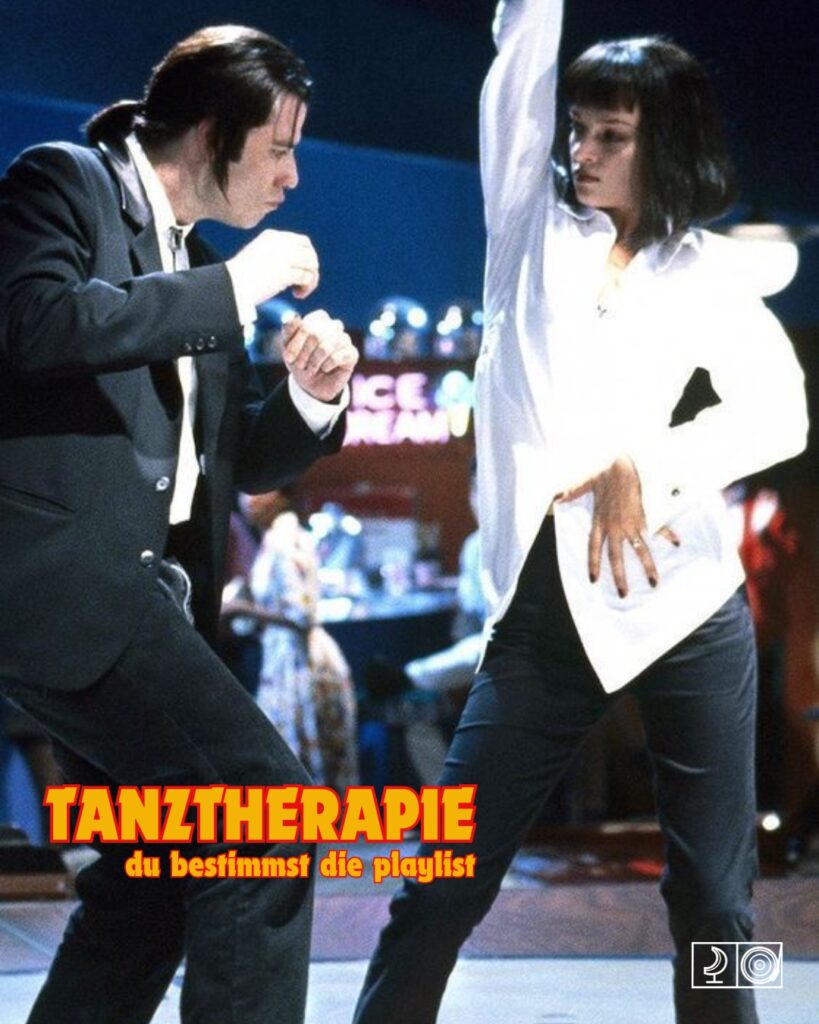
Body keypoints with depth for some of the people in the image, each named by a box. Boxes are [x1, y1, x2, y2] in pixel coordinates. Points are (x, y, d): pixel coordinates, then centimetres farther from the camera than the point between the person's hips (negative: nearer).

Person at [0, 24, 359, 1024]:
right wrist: (234, 286, -14)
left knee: (154, 882, 13)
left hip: (146, 598, 9)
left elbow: (230, 461, 26)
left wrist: (310, 397, 6)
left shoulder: (199, 270, 23)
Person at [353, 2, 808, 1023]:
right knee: (442, 890, -2)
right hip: (543, 609, 1)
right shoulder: (532, 225, 11)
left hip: (679, 600, 0)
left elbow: (780, 411, -4)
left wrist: (644, 465, -16)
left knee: (712, 900, 3)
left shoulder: (705, 273, 8)